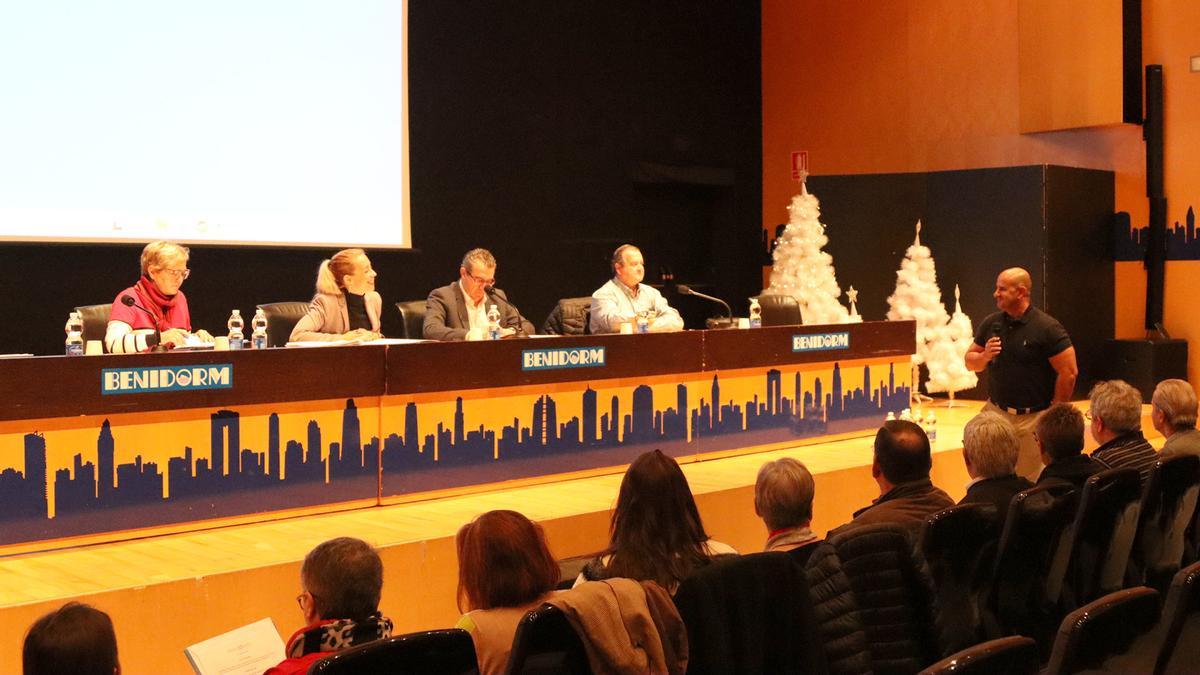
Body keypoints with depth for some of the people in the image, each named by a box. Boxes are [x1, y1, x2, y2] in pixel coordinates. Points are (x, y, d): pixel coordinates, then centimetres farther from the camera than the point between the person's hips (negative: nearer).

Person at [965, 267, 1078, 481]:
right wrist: (985, 356, -9)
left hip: (1033, 419, -5)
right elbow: (970, 362, 13)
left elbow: (1069, 373, -13)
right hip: (995, 413, 5)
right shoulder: (991, 323, 4)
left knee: (1031, 483, 4)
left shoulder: (1048, 327, -12)